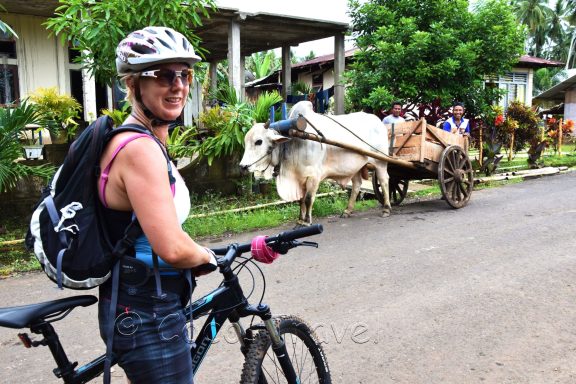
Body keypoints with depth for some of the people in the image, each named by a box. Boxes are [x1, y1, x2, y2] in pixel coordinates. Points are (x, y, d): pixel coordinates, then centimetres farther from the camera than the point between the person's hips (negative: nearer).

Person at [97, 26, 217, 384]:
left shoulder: (145, 140, 8)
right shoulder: (141, 149, -23)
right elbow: (173, 249, -29)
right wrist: (208, 257, -9)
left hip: (136, 304, 10)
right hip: (147, 317, -10)